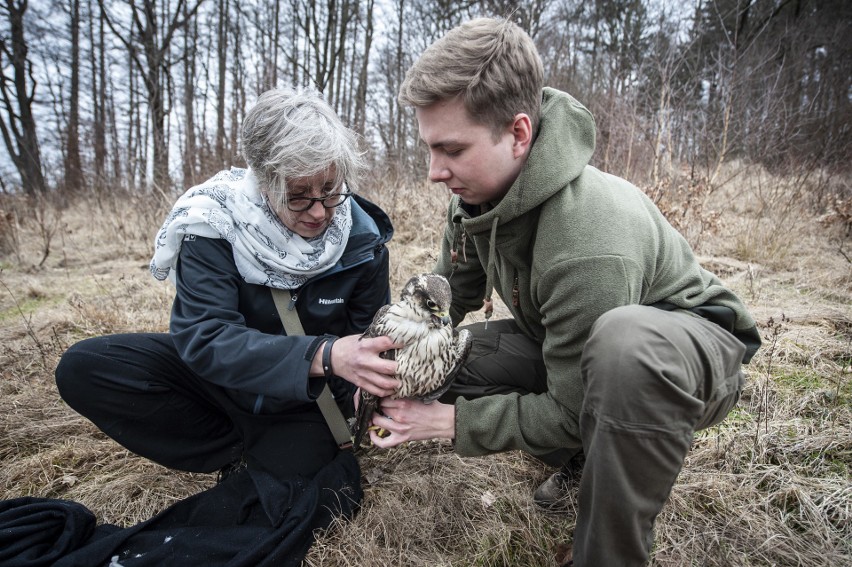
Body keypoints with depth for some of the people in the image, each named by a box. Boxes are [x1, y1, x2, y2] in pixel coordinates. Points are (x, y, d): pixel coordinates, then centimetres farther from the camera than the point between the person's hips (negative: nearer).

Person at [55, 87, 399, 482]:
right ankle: (243, 454, -9)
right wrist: (323, 355, -48)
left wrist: (372, 383, -34)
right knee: (83, 368, -17)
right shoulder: (215, 220, -23)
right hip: (218, 372, 1)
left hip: (305, 398, 0)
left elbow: (370, 336, -9)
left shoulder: (362, 238, -17)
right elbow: (203, 336, -33)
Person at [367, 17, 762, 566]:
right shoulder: (479, 196, -12)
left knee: (625, 343, -43)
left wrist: (447, 422, -23)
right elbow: (447, 293, 0)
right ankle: (582, 459, 12)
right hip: (564, 342, 8)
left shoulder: (588, 248, -37)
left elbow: (571, 413, -26)